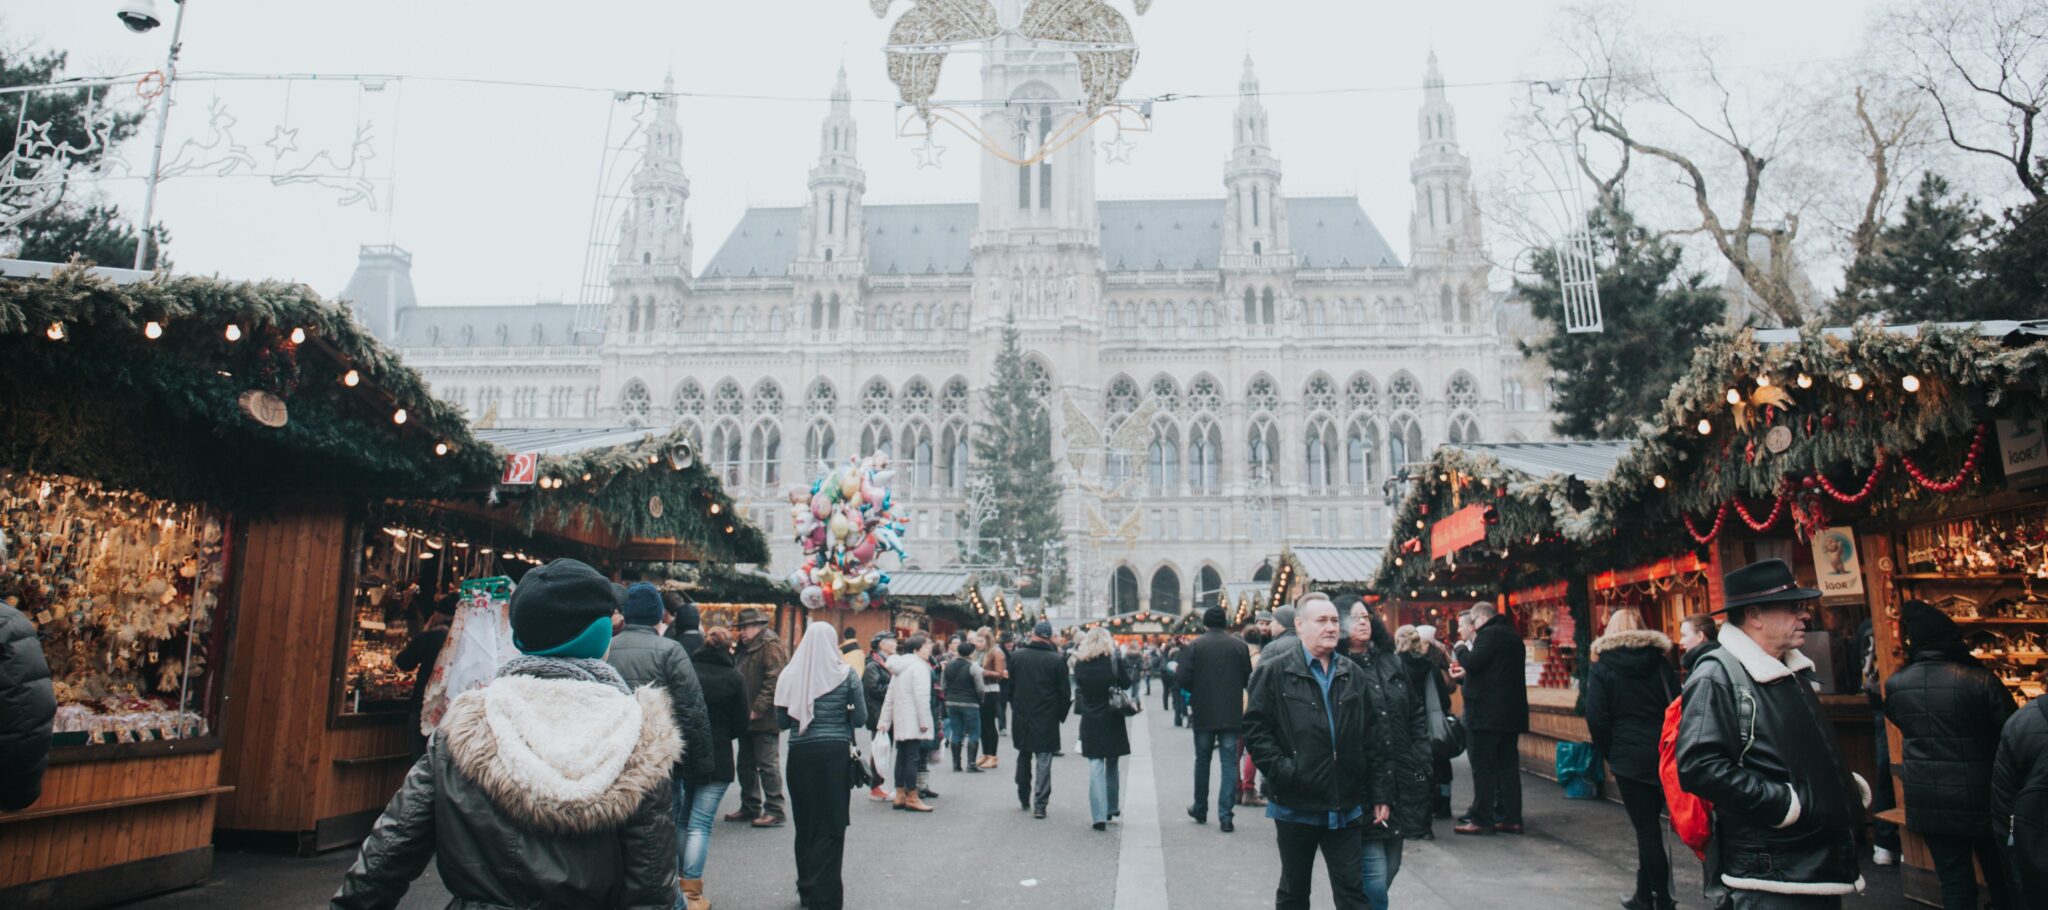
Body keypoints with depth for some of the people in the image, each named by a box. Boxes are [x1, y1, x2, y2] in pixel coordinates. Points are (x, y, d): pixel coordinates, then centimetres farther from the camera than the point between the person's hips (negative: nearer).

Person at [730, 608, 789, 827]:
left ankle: (774, 811, 1)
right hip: (748, 718, 10)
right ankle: (749, 807, 27)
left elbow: (775, 681, -20)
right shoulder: (746, 647, 17)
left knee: (768, 765, -5)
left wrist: (757, 710, -21)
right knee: (746, 765, 16)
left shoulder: (770, 644, -12)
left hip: (764, 719, -10)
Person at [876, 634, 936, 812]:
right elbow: (921, 696, -18)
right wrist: (924, 721, -16)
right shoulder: (919, 666, -10)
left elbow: (890, 697, 17)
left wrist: (884, 721, 17)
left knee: (902, 757, 13)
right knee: (913, 758, -6)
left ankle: (900, 795, 18)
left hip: (900, 720, 9)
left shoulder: (899, 667, 18)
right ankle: (912, 798, -4)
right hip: (913, 721, -9)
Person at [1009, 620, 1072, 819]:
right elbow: (1064, 692, -6)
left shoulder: (1017, 656, -2)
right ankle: (1039, 804, -2)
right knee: (1043, 761, 1)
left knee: (1024, 757, 19)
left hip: (1021, 717, 3)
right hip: (1046, 719, -3)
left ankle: (1024, 798, 27)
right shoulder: (1057, 660, -10)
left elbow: (1010, 686, 7)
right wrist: (1061, 714, 7)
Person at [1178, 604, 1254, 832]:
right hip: (1231, 715, 0)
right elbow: (1249, 680, -1)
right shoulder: (1240, 645, -4)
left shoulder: (1195, 646, -8)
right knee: (1229, 764, 4)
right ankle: (1226, 816, -1)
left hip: (1203, 714, 0)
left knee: (1202, 761, 16)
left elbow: (1182, 680, -12)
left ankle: (1200, 809, 28)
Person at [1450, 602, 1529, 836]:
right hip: (1511, 712, 9)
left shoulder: (1490, 633, -11)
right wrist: (1465, 674, 24)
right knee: (1508, 765, 11)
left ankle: (1482, 820, -2)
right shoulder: (1512, 635, 18)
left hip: (1487, 713, -9)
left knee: (1483, 767, -4)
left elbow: (1473, 663, -22)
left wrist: (1461, 652, -2)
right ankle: (1511, 818, 13)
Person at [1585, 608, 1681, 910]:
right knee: (1650, 823, 15)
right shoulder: (1660, 661, 5)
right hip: (1664, 754, 4)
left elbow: (1596, 718, -9)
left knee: (1646, 828, 3)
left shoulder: (1601, 668, -4)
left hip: (1629, 757, -4)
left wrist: (1609, 753, 4)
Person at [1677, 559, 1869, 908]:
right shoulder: (1716, 677, -15)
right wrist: (1786, 804, -22)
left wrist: (1847, 787, 11)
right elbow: (1699, 767, -26)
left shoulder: (1796, 673, 15)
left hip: (1822, 870, 9)